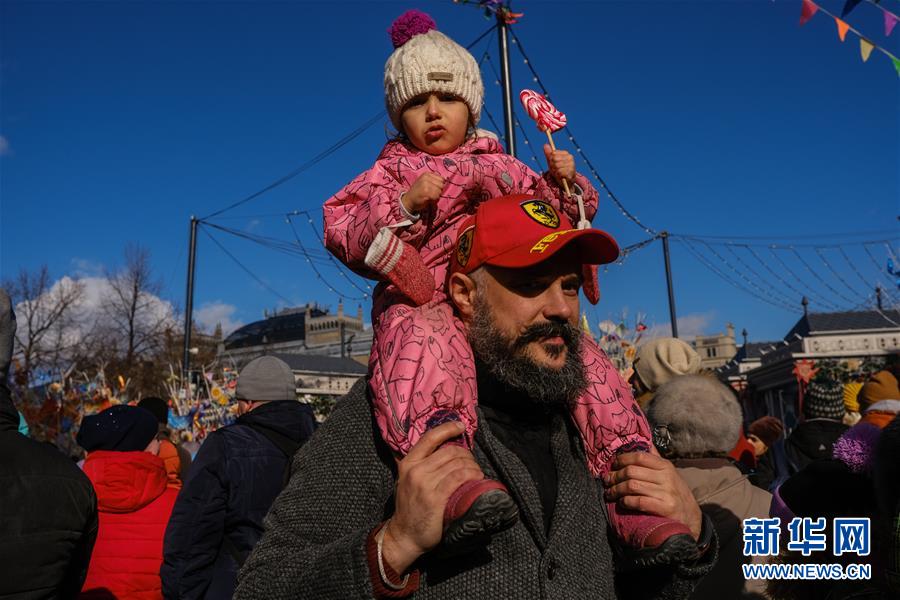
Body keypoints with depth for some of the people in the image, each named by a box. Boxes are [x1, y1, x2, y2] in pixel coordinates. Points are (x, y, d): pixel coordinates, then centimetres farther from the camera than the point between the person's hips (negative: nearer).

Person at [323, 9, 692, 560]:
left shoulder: (504, 168, 28)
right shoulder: (392, 172, 19)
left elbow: (561, 216, 29)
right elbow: (344, 236, 4)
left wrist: (563, 184, 6)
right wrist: (405, 203, -11)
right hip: (427, 302, -4)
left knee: (582, 356, -18)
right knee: (427, 342, -40)